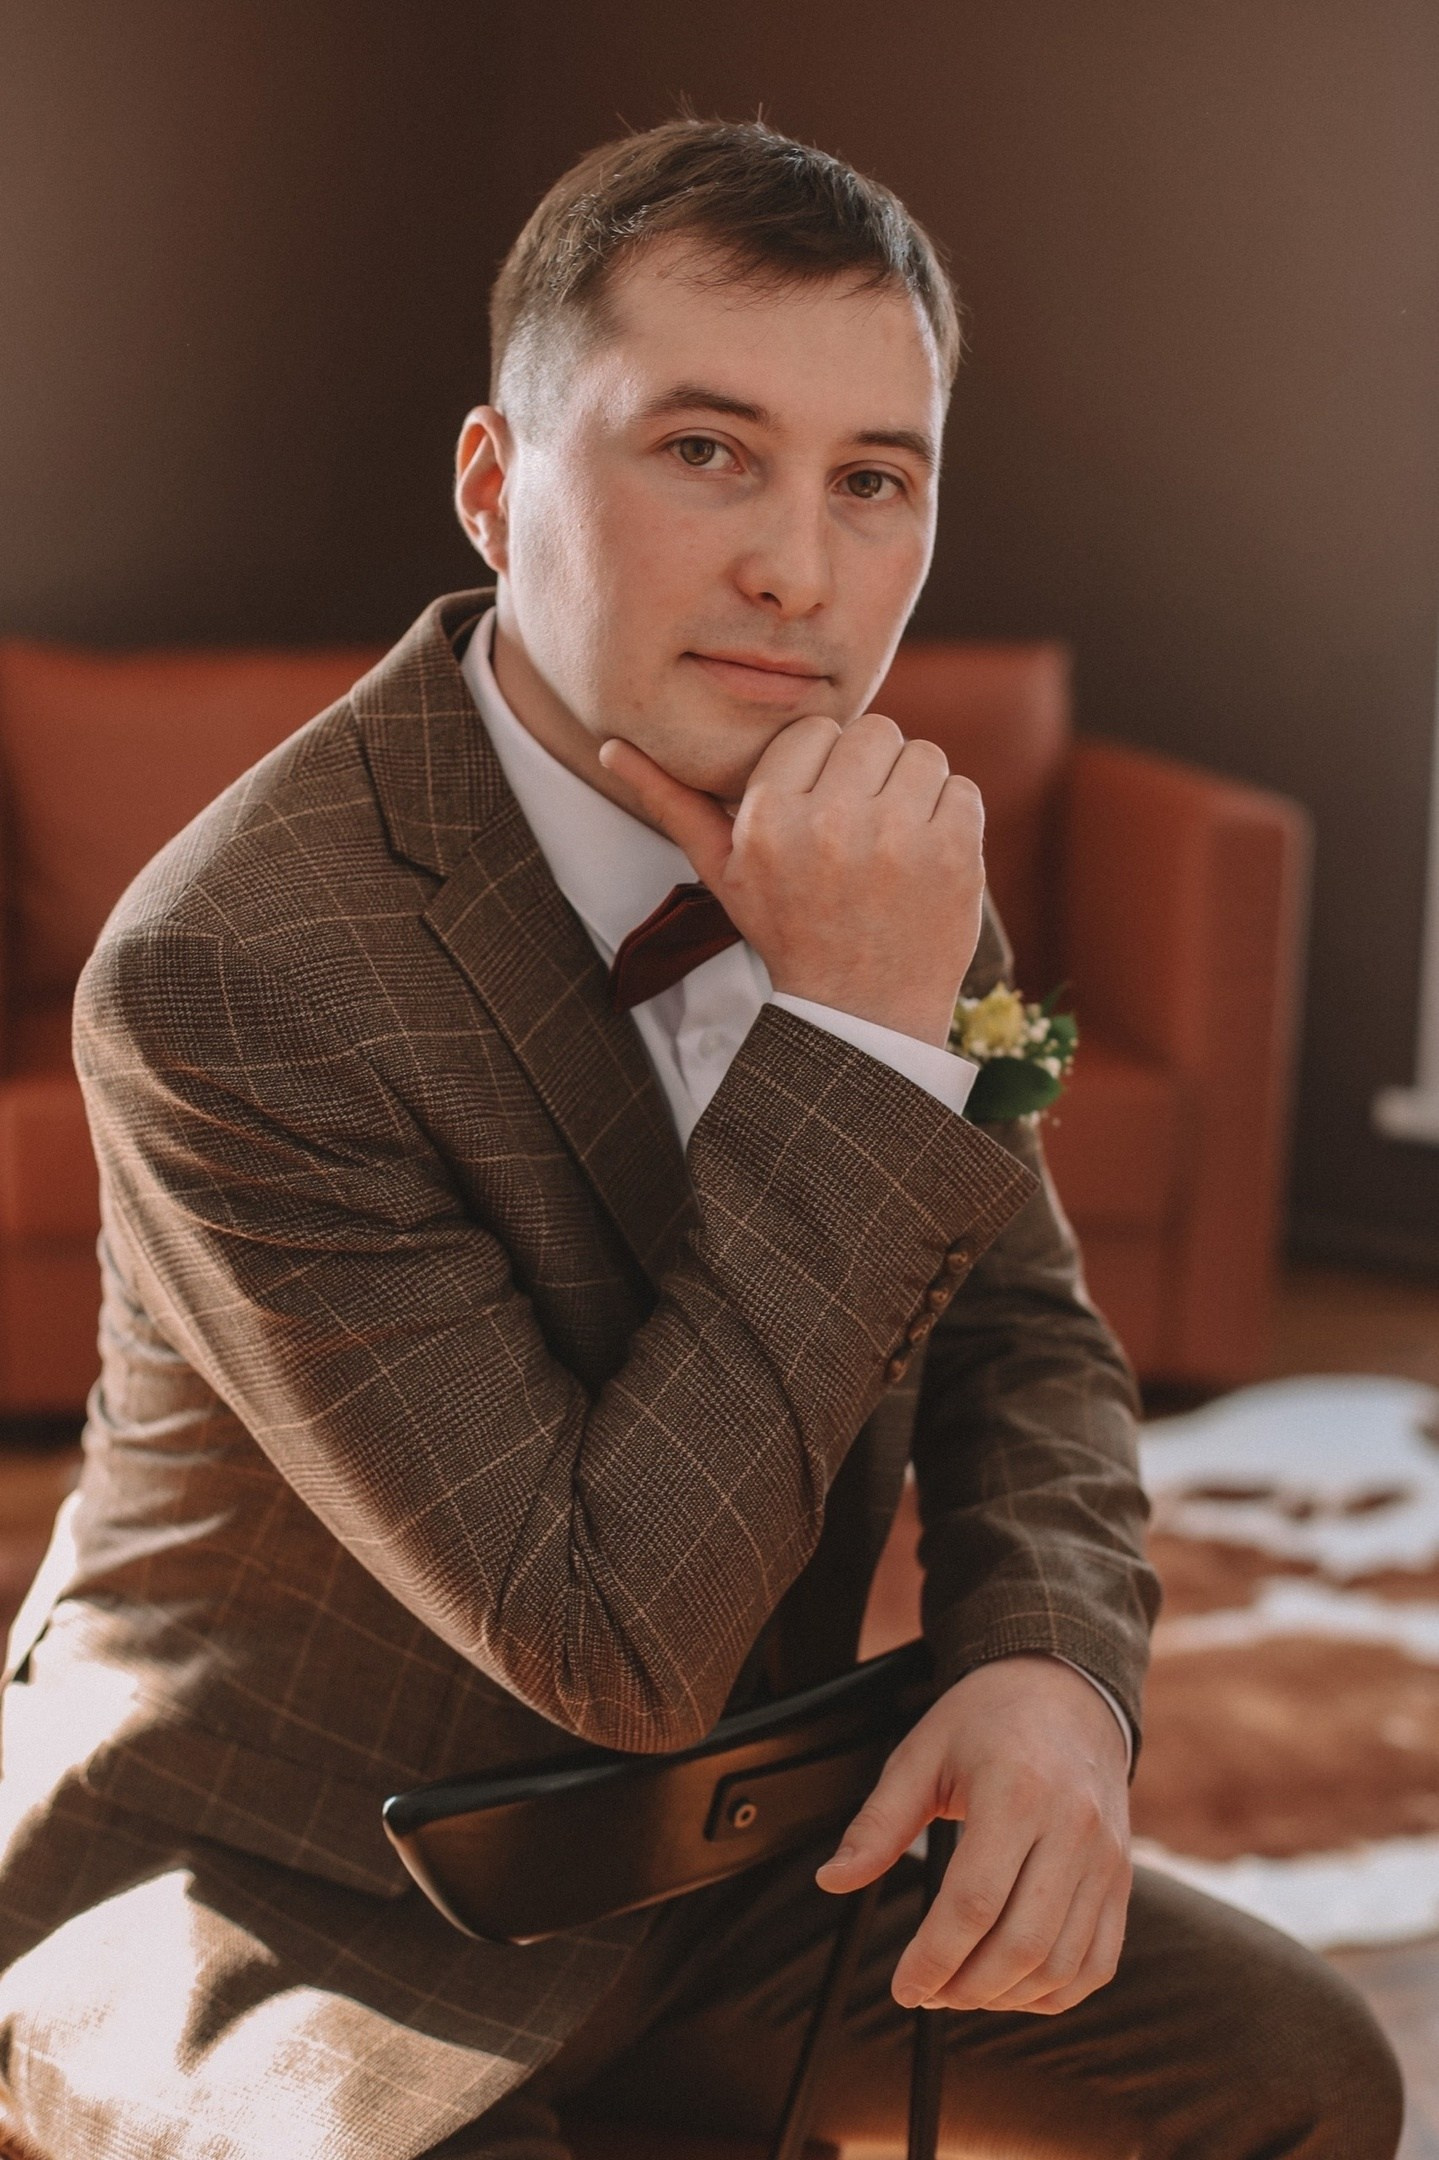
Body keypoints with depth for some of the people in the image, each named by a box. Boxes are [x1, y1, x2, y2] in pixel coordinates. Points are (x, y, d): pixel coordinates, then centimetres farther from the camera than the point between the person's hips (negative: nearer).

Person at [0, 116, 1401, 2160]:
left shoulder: (873, 858, -4)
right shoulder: (229, 974, -28)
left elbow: (1026, 1344, 4)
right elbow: (610, 1643, -26)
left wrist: (1053, 1673, -19)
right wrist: (850, 1035, -31)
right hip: (273, 1901, -6)